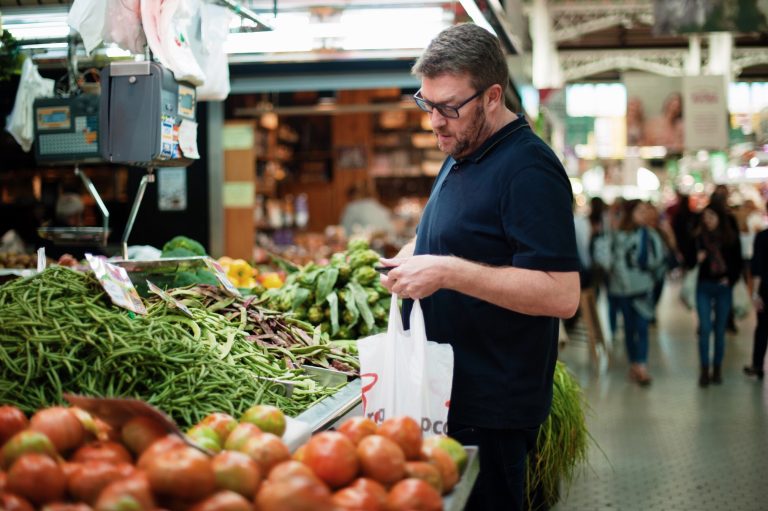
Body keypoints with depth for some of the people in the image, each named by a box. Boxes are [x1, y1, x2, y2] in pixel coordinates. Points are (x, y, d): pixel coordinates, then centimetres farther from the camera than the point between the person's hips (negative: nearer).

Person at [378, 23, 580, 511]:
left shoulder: (528, 169, -19)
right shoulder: (460, 156, 12)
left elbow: (562, 294, -26)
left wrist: (449, 271, -28)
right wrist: (415, 255, 5)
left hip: (491, 411, -10)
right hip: (445, 394, 10)